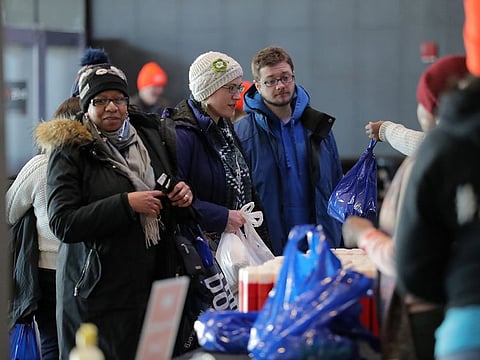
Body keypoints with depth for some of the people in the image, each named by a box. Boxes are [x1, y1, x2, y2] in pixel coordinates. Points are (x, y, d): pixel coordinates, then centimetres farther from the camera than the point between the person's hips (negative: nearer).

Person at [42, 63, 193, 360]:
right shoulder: (70, 151, -4)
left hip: (155, 278, 5)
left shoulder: (153, 135, 11)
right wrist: (126, 204, -19)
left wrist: (184, 195, 1)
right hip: (99, 289, -5)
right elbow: (62, 224, -15)